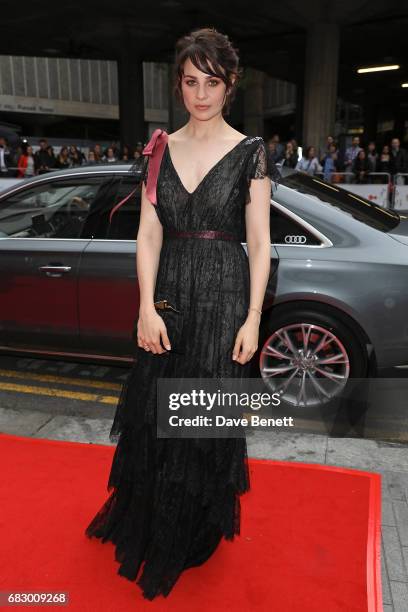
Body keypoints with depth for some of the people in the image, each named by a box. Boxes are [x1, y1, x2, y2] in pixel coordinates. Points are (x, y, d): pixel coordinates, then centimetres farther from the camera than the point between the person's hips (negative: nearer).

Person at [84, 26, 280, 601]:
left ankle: (194, 536, 33)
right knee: (154, 412, 12)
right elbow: (149, 234, 2)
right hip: (168, 292, 3)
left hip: (224, 295, -3)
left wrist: (253, 320, -10)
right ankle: (146, 518, 40)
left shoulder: (250, 152, -2)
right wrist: (147, 307, -8)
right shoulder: (162, 149, 7)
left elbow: (259, 243, -4)